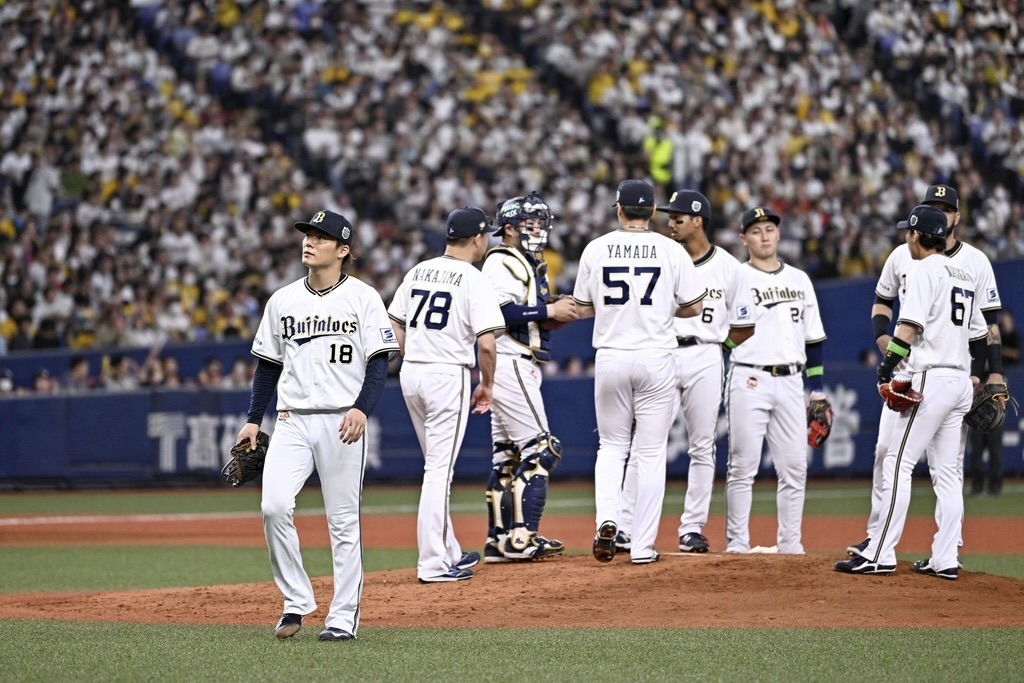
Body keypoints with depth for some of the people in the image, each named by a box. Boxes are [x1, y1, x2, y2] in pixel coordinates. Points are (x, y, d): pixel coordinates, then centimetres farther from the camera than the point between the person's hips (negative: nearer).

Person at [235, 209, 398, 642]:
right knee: (274, 506, -13)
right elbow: (267, 365, 17)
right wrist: (253, 420, 10)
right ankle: (296, 601, 0)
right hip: (292, 422, 3)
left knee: (343, 521, -1)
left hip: (341, 422, -3)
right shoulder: (282, 300, 12)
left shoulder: (363, 298, 0)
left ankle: (343, 617, 5)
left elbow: (379, 361, -5)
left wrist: (362, 409, -19)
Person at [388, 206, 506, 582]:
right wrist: (487, 384, -2)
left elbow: (395, 325, 13)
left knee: (438, 466, 18)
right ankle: (432, 563, -7)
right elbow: (486, 343, -16)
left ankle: (449, 553, 25)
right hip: (448, 375, -7)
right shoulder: (474, 281, -10)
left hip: (411, 372, 7)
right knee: (439, 469, -6)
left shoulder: (418, 272, 10)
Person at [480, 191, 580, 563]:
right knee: (540, 449, -13)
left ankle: (499, 540, 14)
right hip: (510, 364, -10)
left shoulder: (532, 266, 21)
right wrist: (548, 311, -18)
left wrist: (559, 314, 2)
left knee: (508, 456, 11)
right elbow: (501, 311, -23)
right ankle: (522, 537, -17)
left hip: (522, 367, 10)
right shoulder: (502, 262, -9)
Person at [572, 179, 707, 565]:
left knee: (611, 445, 16)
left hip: (610, 359, 1)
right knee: (651, 452, 5)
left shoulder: (596, 250, 0)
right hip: (656, 359, -1)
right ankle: (643, 546, 4)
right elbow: (695, 306, 0)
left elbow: (582, 308, 6)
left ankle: (606, 519, -8)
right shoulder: (671, 251, -4)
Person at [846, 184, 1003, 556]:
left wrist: (995, 373, -7)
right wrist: (883, 341, -1)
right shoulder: (902, 256, 7)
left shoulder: (975, 261, 1)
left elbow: (989, 321, 0)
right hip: (907, 369, 2)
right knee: (886, 449, -2)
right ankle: (878, 536, 4)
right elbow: (882, 302, 18)